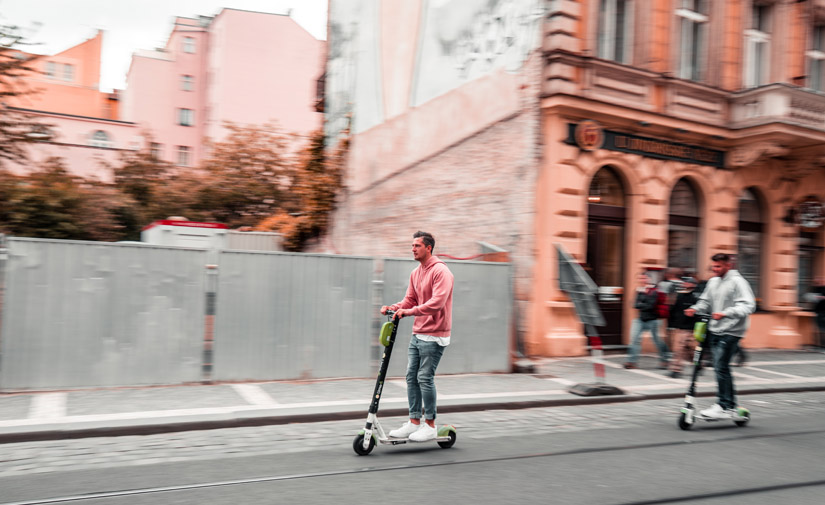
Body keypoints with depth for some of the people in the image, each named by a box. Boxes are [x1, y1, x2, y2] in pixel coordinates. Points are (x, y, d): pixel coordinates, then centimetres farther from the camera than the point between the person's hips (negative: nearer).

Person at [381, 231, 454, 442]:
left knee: (425, 377, -7)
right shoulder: (415, 273, 15)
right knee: (411, 376, 7)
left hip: (434, 335, -8)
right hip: (417, 333, 8)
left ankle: (430, 426, 5)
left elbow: (437, 302, -24)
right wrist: (394, 307, -3)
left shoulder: (440, 272, -13)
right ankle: (414, 422, 16)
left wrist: (410, 311, -29)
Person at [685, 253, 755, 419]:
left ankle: (724, 407, -7)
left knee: (721, 367, -13)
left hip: (731, 332, -7)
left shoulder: (737, 282, -9)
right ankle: (730, 404, 21)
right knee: (721, 368, 10)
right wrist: (695, 309, -1)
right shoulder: (713, 282, 12)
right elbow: (705, 301, 20)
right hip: (715, 330, 7)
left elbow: (748, 305, -19)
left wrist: (725, 313, -31)